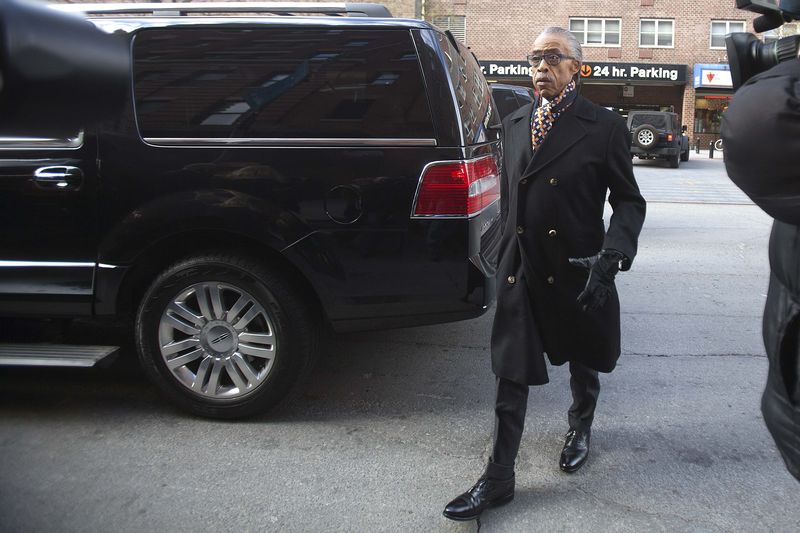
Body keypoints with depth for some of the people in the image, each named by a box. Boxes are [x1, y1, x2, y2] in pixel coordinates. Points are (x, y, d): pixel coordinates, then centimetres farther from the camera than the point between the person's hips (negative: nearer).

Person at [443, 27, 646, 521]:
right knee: (511, 376, 4)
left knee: (582, 362, 20)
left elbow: (629, 201, -5)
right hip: (520, 271, 3)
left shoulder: (604, 126, -7)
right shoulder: (514, 123, 7)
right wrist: (507, 254, 13)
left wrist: (611, 256, -20)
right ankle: (499, 479, 14)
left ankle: (581, 428, 50)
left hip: (578, 271, -2)